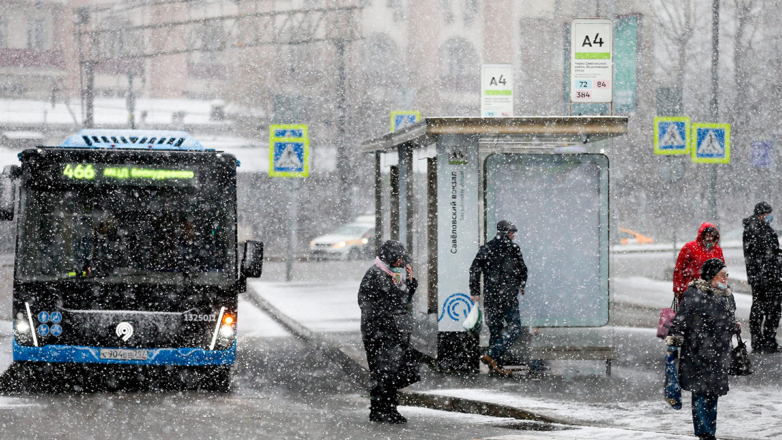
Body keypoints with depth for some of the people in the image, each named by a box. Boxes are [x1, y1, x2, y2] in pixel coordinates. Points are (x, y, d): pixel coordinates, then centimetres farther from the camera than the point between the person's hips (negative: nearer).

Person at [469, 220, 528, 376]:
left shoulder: (485, 248, 10)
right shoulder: (513, 248, -2)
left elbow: (474, 270, 5)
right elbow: (522, 269, 4)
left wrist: (474, 292, 11)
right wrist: (522, 286, 23)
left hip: (490, 296, 5)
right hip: (508, 295, -5)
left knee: (495, 329, 12)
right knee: (514, 328, -1)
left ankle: (496, 366, 9)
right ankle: (492, 355, -18)